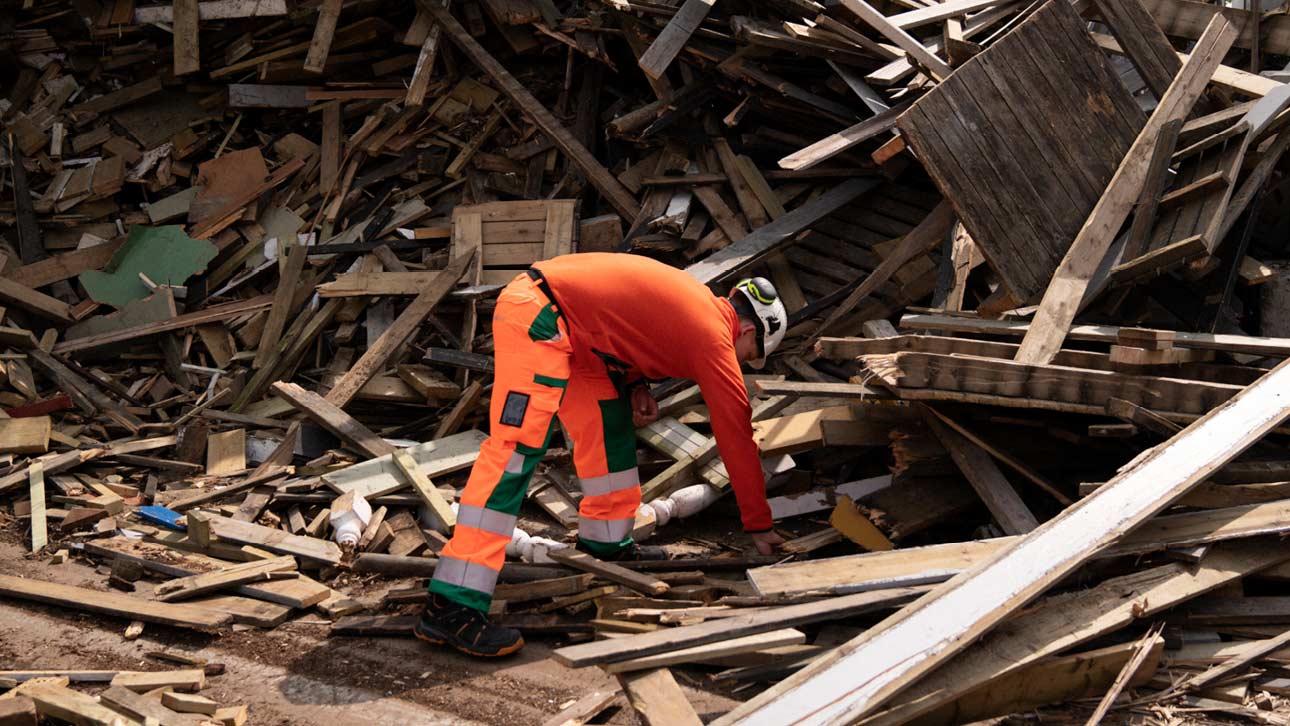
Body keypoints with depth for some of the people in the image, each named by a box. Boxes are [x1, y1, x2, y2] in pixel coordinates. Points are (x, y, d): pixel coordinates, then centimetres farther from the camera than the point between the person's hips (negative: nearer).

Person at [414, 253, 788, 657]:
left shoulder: (698, 305, 19)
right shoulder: (714, 335, -5)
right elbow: (736, 431, -1)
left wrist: (635, 387, 11)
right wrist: (759, 526, 7)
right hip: (537, 317, -11)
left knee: (610, 425, 18)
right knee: (517, 448, -18)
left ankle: (607, 546, 30)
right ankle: (451, 607, -24)